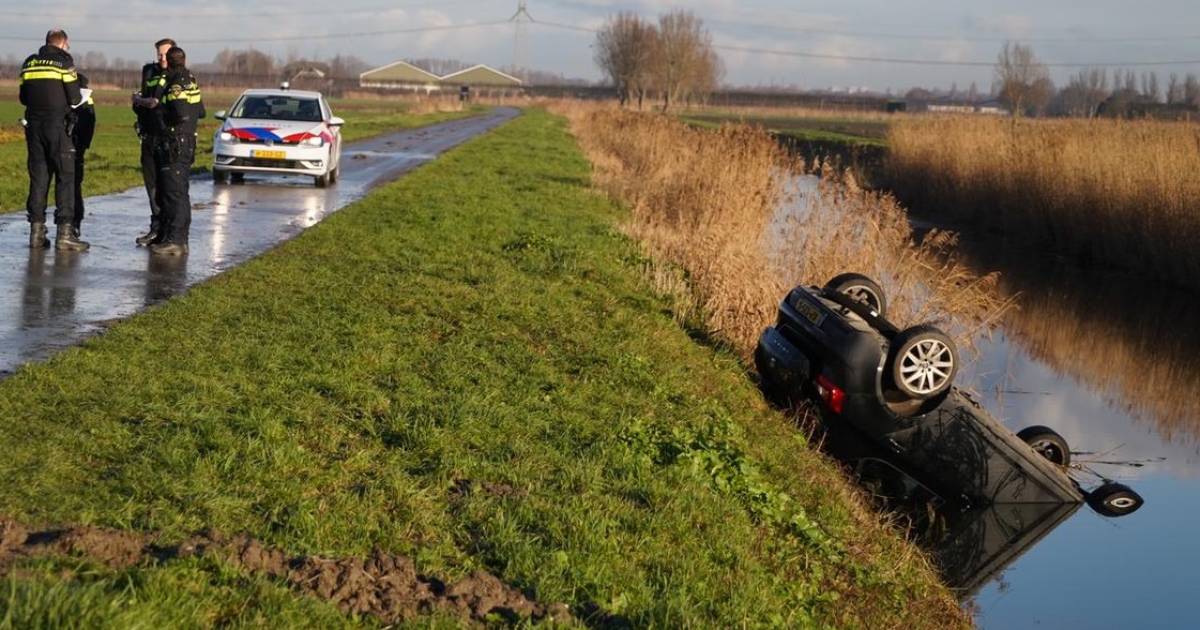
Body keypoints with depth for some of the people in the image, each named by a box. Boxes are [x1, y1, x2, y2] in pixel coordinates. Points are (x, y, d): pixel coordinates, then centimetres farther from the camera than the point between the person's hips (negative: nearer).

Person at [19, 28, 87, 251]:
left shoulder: (29, 63, 11)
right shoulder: (64, 61, -4)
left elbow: (23, 97, 15)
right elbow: (74, 98, -7)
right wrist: (79, 98, 14)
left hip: (34, 124, 5)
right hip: (57, 124, -5)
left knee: (38, 177, 9)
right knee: (65, 176, -2)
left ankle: (37, 232, 9)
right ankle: (64, 231, -9)